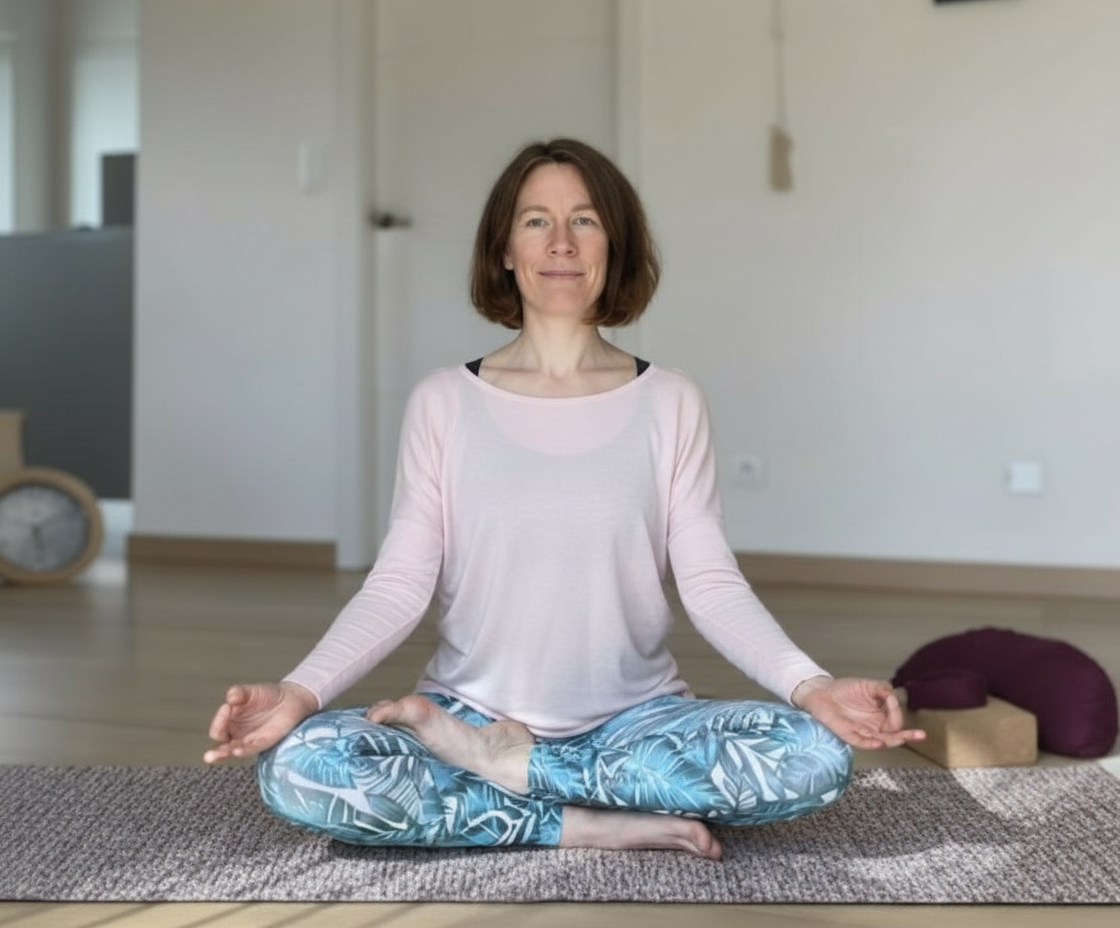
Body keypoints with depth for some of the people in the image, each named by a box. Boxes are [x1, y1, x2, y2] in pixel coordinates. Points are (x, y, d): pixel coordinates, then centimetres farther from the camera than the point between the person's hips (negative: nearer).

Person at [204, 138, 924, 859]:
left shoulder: (670, 403, 2)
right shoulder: (444, 403, 1)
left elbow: (712, 583, -4)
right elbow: (399, 585, -4)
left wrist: (810, 685, -22)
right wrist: (300, 691, -21)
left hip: (635, 720, 1)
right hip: (470, 711, -1)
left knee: (817, 754, -27)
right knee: (297, 768, -28)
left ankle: (509, 767, -14)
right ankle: (599, 826, -18)